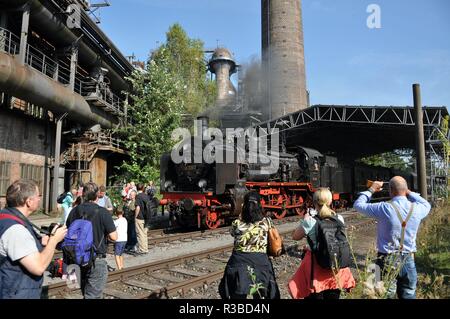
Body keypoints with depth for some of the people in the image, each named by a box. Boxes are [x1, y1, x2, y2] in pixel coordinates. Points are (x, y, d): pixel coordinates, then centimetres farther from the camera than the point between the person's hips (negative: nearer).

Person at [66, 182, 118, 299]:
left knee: (86, 293, 23)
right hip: (96, 260, -6)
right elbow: (114, 237, -16)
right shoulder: (103, 212, -16)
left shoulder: (74, 211, 0)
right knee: (94, 295, 3)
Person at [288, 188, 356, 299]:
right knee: (333, 295, 20)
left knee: (315, 295, 12)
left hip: (316, 266, -3)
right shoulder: (339, 219, -6)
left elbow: (295, 236, -4)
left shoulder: (309, 220, -18)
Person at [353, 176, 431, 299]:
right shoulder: (416, 208, -4)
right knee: (409, 295, 15)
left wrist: (371, 190, 7)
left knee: (386, 295, 7)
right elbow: (427, 205, 21)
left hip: (387, 259, -3)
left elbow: (358, 205, -5)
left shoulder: (384, 208, -16)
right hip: (408, 259, 4)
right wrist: (409, 193, 18)